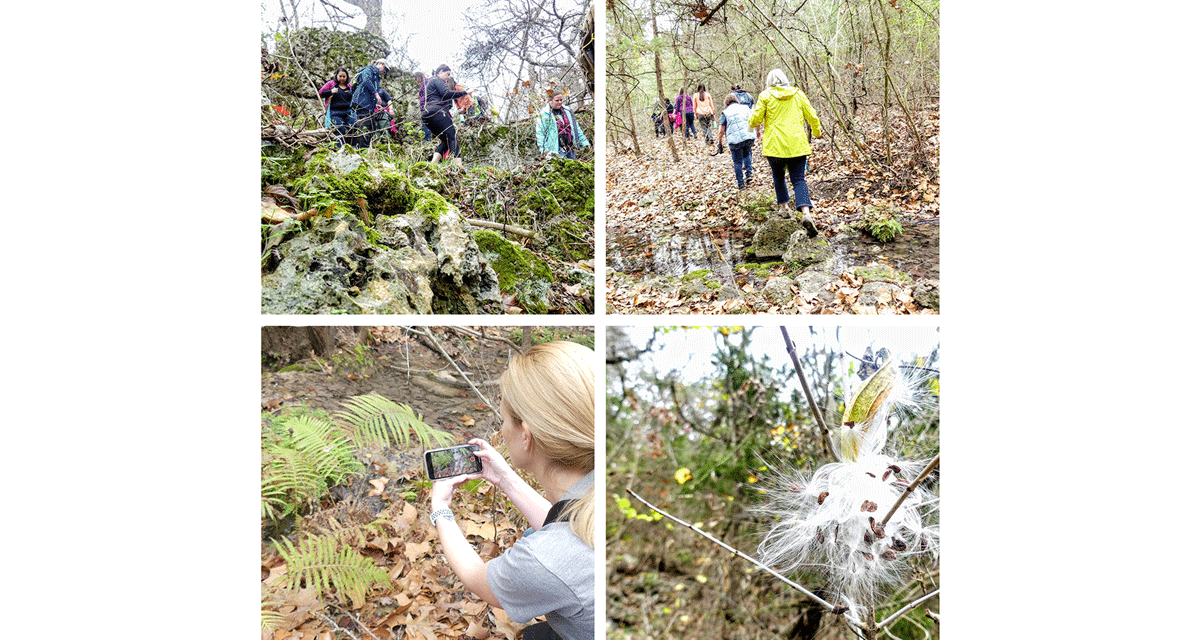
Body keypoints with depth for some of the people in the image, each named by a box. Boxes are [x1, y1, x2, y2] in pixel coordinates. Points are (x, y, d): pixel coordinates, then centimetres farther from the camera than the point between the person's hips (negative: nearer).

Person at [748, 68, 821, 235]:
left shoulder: (766, 96, 0)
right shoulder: (798, 94, 8)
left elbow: (755, 120, -2)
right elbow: (812, 117, 10)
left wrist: (751, 116, 22)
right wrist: (817, 132, 29)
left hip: (775, 145, -1)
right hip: (797, 145, 1)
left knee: (778, 177, 22)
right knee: (798, 179, -2)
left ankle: (784, 208, 30)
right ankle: (806, 213, -23)